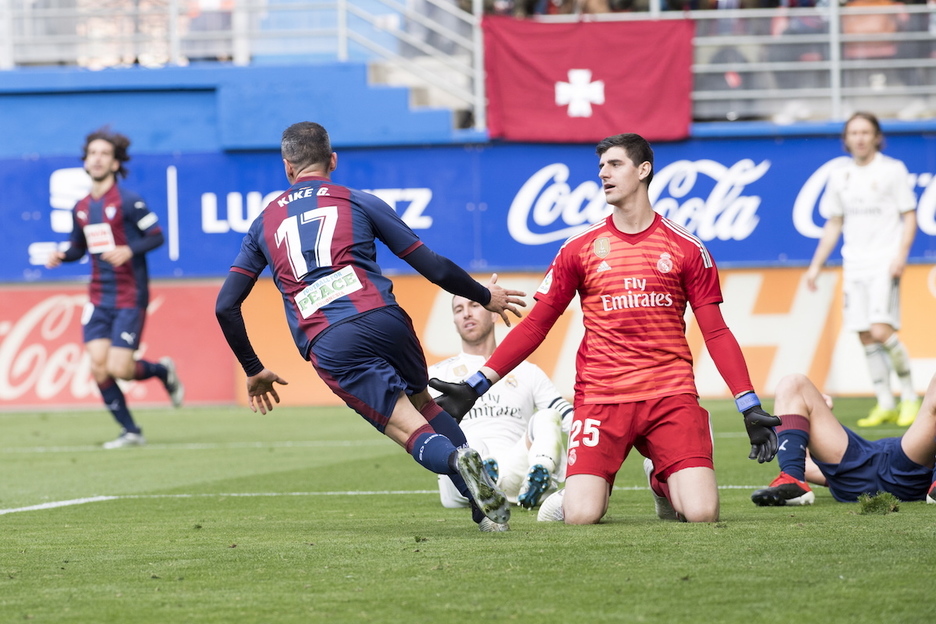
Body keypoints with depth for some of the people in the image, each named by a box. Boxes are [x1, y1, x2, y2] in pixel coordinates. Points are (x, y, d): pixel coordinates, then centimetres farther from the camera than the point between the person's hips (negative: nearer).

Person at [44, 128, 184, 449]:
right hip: (98, 298, 6)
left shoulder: (129, 202, -10)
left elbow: (156, 236, -9)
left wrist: (129, 250, -26)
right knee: (98, 368, -6)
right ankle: (130, 431, 7)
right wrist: (61, 256, -1)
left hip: (130, 298, -6)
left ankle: (162, 370, 21)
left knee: (118, 368, -11)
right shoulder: (81, 208, 9)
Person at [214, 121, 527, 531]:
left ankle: (456, 460, -35)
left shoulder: (265, 224, 22)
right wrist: (485, 297, 29)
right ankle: (490, 502, 8)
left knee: (413, 432, -1)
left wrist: (253, 371, 30)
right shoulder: (360, 203, 17)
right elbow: (433, 266, 13)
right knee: (422, 401, 24)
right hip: (383, 321, 1)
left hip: (328, 348, -1)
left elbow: (226, 307, 19)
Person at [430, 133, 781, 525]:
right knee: (580, 517, -19)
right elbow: (534, 326, 11)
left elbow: (716, 333, 7)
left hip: (671, 395, 0)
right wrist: (475, 386, 3)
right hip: (600, 400, 0)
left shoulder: (686, 249, 6)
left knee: (702, 514, -17)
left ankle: (664, 482, 19)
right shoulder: (580, 249, 8)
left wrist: (750, 407, -1)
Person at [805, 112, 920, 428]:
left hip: (885, 263, -5)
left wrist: (900, 255, -14)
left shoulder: (893, 170, 0)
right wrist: (816, 265, 14)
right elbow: (833, 224, 19)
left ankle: (909, 396, -3)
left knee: (881, 331, -18)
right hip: (854, 265, 5)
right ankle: (885, 404, 8)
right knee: (866, 337, 1)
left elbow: (909, 218, 0)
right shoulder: (840, 177, 12)